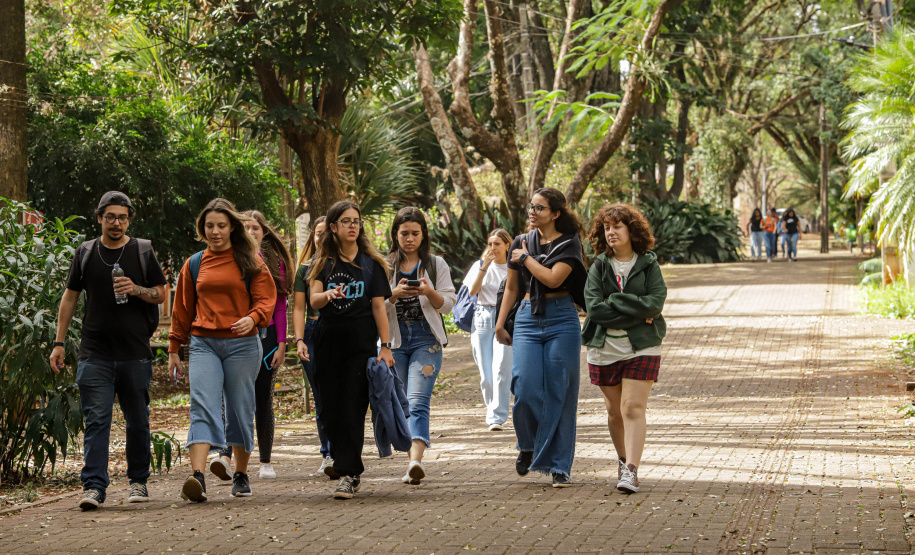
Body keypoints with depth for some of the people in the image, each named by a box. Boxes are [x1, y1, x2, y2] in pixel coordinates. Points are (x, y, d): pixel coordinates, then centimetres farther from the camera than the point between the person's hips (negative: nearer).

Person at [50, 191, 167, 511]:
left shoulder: (143, 251, 7)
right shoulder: (85, 253, 10)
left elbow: (162, 295, 10)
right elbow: (70, 298, 13)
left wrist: (136, 290, -12)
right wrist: (59, 342, 8)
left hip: (135, 353, 0)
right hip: (95, 353, 0)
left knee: (137, 421, 7)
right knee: (96, 420, -8)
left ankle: (138, 481, 21)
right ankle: (94, 487, -12)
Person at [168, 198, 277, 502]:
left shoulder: (250, 262, 6)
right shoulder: (194, 265, 14)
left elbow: (266, 299, 1)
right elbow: (182, 310, 19)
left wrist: (252, 318, -20)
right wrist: (174, 350, 17)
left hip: (242, 344, -1)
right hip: (203, 343, 1)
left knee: (240, 409, 3)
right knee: (203, 406, -15)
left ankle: (241, 475, 20)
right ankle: (198, 477, -28)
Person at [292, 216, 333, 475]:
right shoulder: (305, 268, 12)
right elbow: (299, 307, 9)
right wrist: (299, 340, -3)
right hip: (314, 333, 2)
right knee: (321, 398, 3)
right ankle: (328, 455, 9)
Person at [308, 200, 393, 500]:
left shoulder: (371, 263, 6)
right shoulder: (323, 262, 8)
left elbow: (379, 307, 3)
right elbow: (313, 300, -4)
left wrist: (385, 346, -4)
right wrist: (328, 295, -28)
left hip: (361, 343, -2)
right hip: (328, 342, 2)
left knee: (352, 409, -9)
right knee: (329, 410, 2)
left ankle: (348, 475, -9)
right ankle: (350, 465, 22)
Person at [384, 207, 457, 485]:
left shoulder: (436, 265, 7)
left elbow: (448, 304, 4)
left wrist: (429, 292, -16)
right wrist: (394, 295, -14)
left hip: (426, 339, -3)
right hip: (395, 339, 3)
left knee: (418, 402, -18)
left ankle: (416, 460, -32)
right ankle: (413, 461, 17)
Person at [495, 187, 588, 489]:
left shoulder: (569, 244, -1)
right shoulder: (520, 243, 12)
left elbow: (553, 278, -17)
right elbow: (511, 288, 19)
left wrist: (526, 258, -5)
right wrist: (500, 323, 11)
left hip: (561, 320, -3)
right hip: (528, 319, 3)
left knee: (559, 393, -3)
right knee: (526, 389, -11)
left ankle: (559, 466, 4)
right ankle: (528, 446, 17)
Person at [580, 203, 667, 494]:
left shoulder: (648, 265, 1)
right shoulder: (598, 267, 4)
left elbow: (655, 302, -13)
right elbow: (594, 308, -9)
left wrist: (614, 301, -14)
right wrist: (636, 314, -12)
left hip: (641, 348, -2)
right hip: (605, 348, 3)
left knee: (633, 408, -13)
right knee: (615, 411, 10)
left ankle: (631, 471, -18)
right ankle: (623, 461, 29)